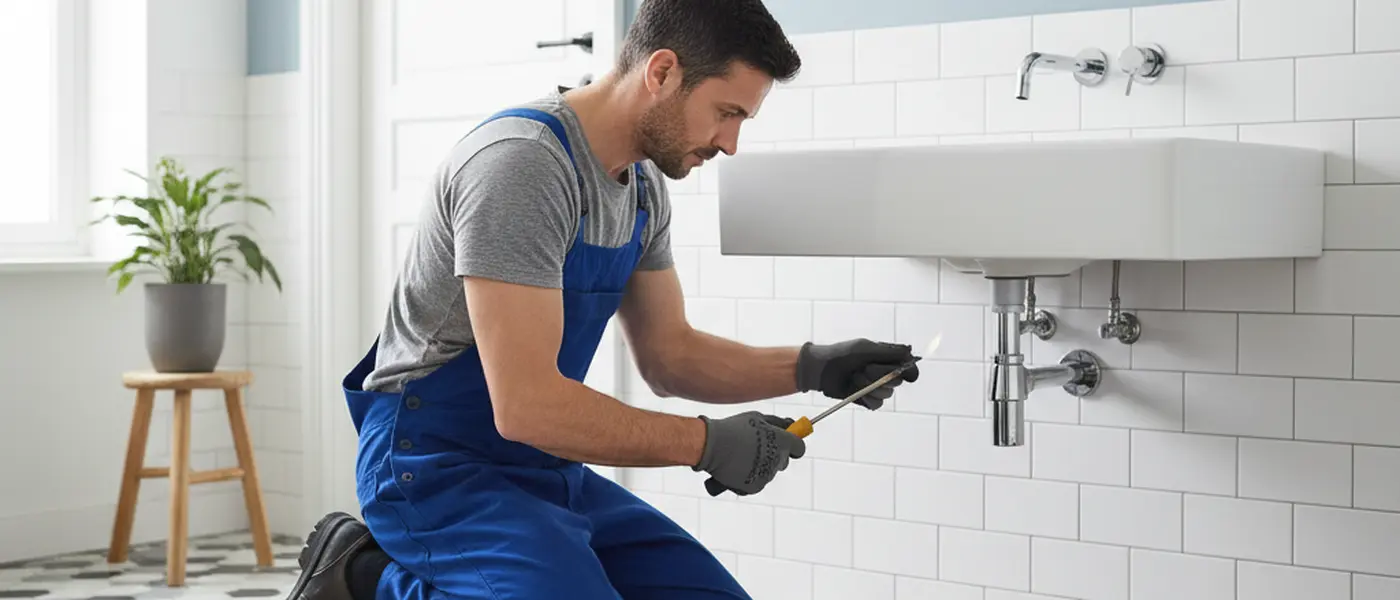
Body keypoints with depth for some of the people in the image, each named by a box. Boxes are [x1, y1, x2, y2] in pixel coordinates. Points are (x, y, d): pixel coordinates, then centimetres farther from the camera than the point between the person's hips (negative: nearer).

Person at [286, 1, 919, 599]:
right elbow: (525, 404, -29)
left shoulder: (644, 184, 7)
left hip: (547, 471, 10)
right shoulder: (522, 163, -24)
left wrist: (811, 367, 1)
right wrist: (707, 442, -20)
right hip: (436, 468, -10)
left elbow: (669, 355, 16)